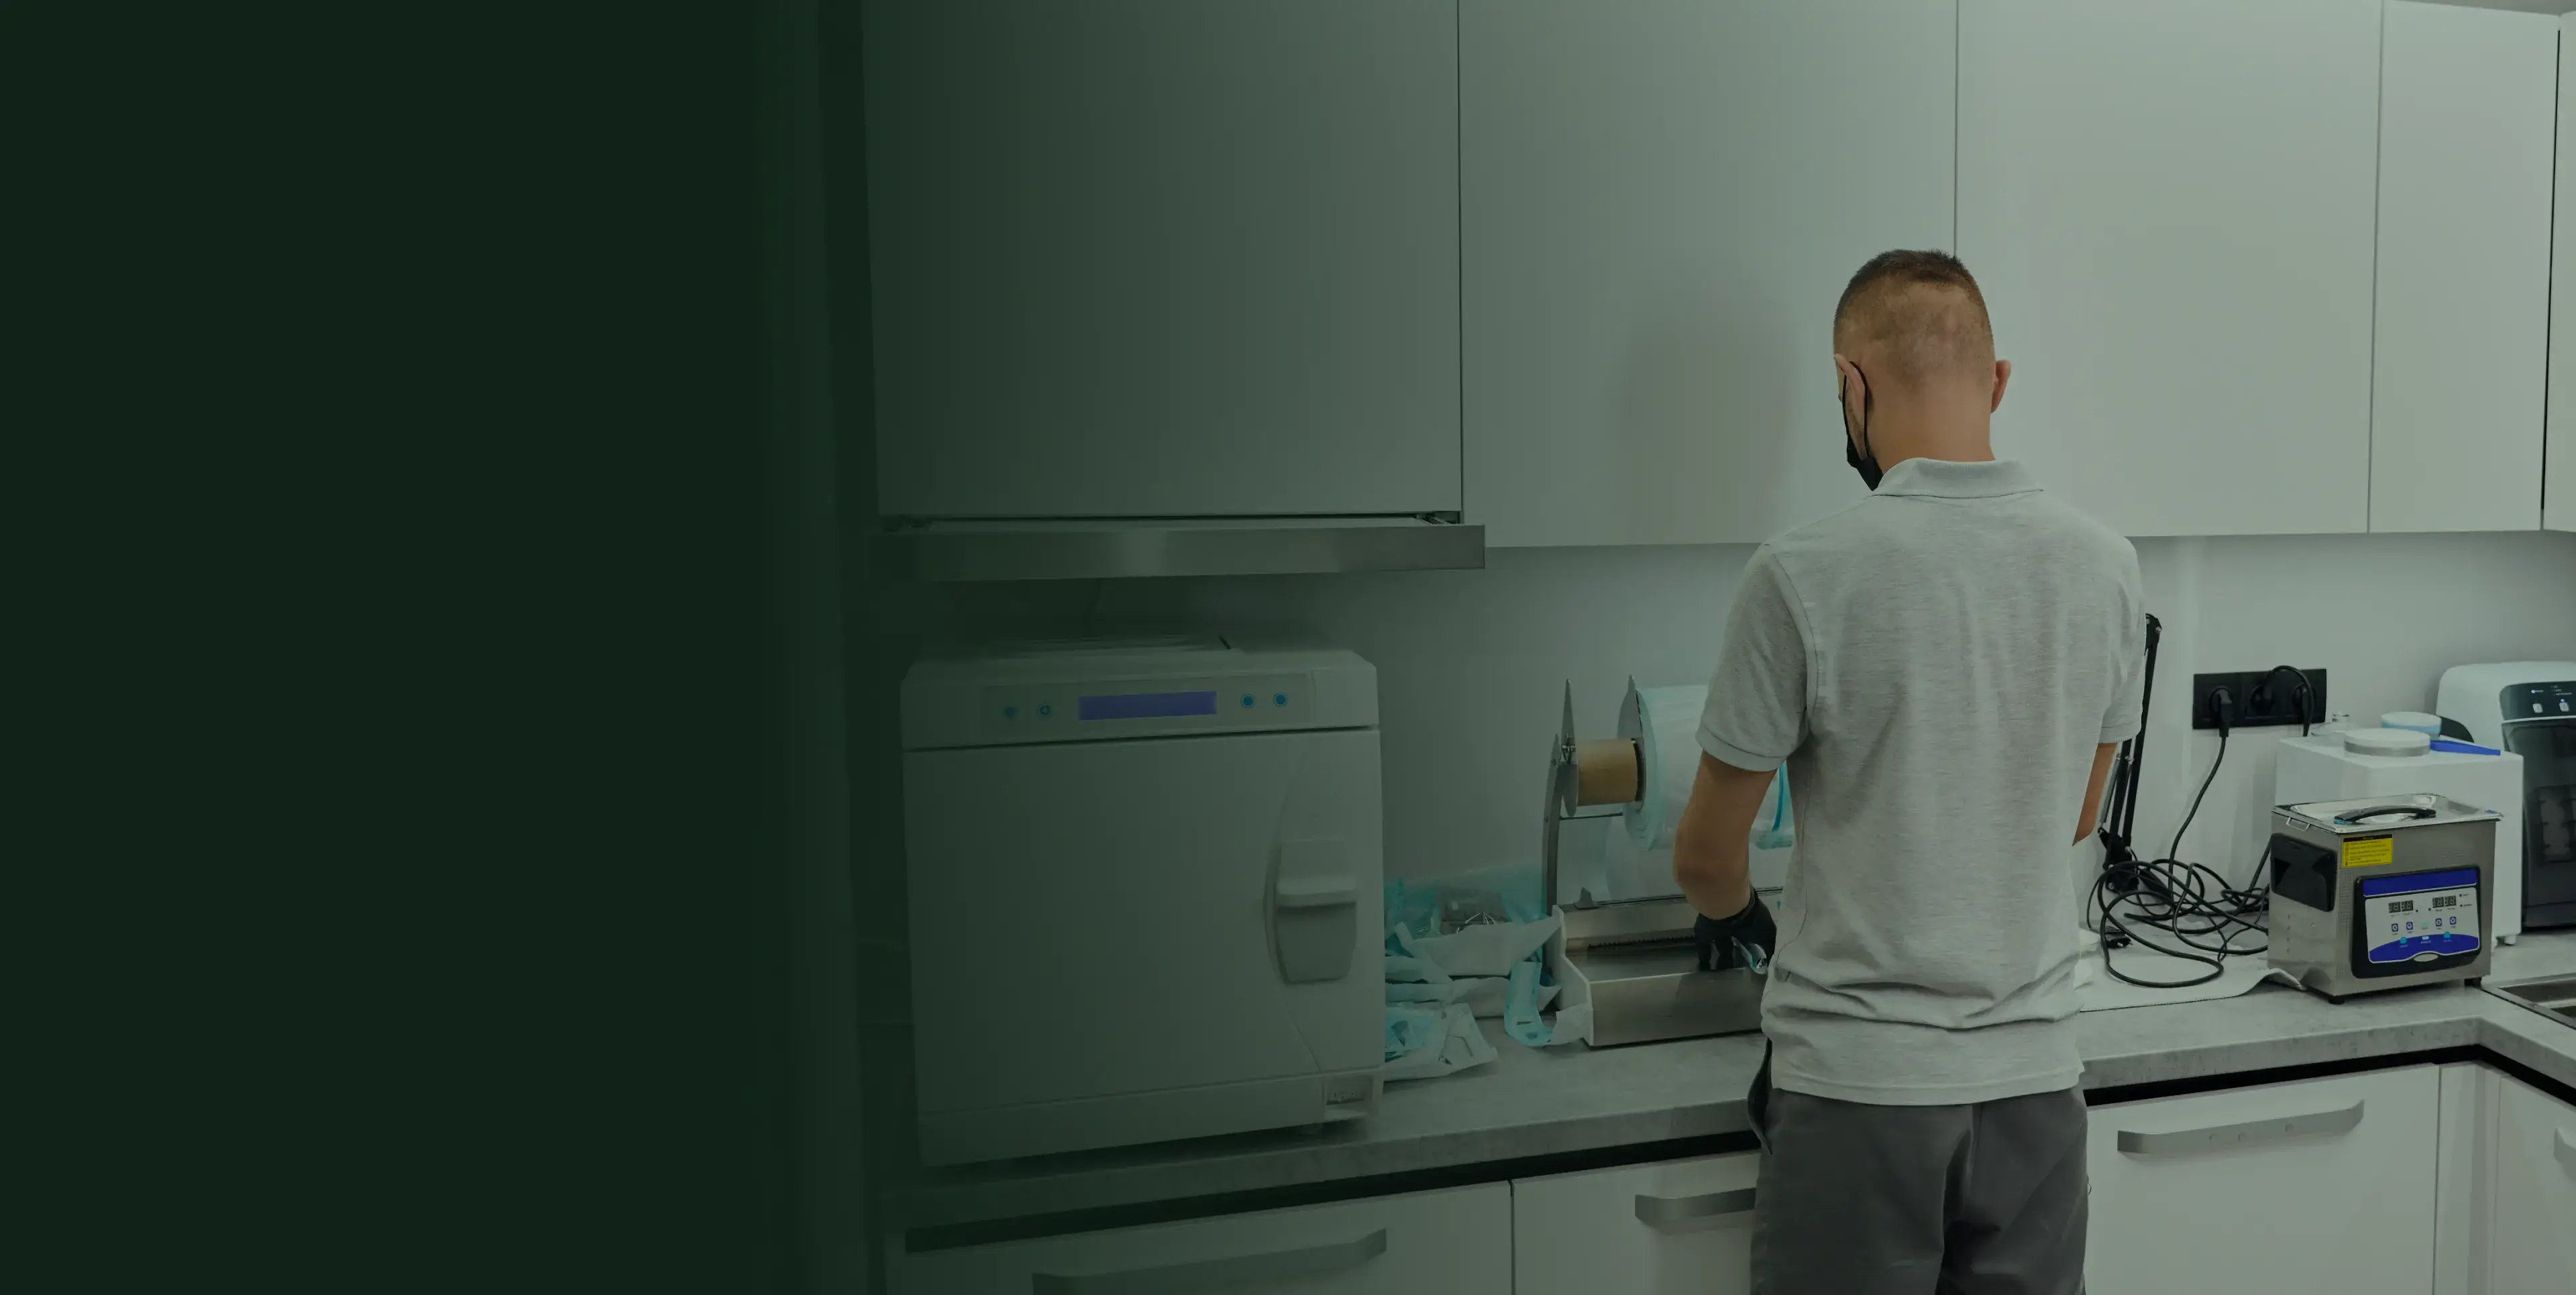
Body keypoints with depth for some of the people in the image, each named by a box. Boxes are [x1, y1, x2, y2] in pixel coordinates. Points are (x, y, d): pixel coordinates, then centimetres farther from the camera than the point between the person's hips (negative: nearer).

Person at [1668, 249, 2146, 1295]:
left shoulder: (1804, 576, -17)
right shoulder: (2105, 567, -2)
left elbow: (1704, 858, -7)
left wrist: (1736, 918, 15)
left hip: (1859, 1083, -4)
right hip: (2035, 1073, 5)